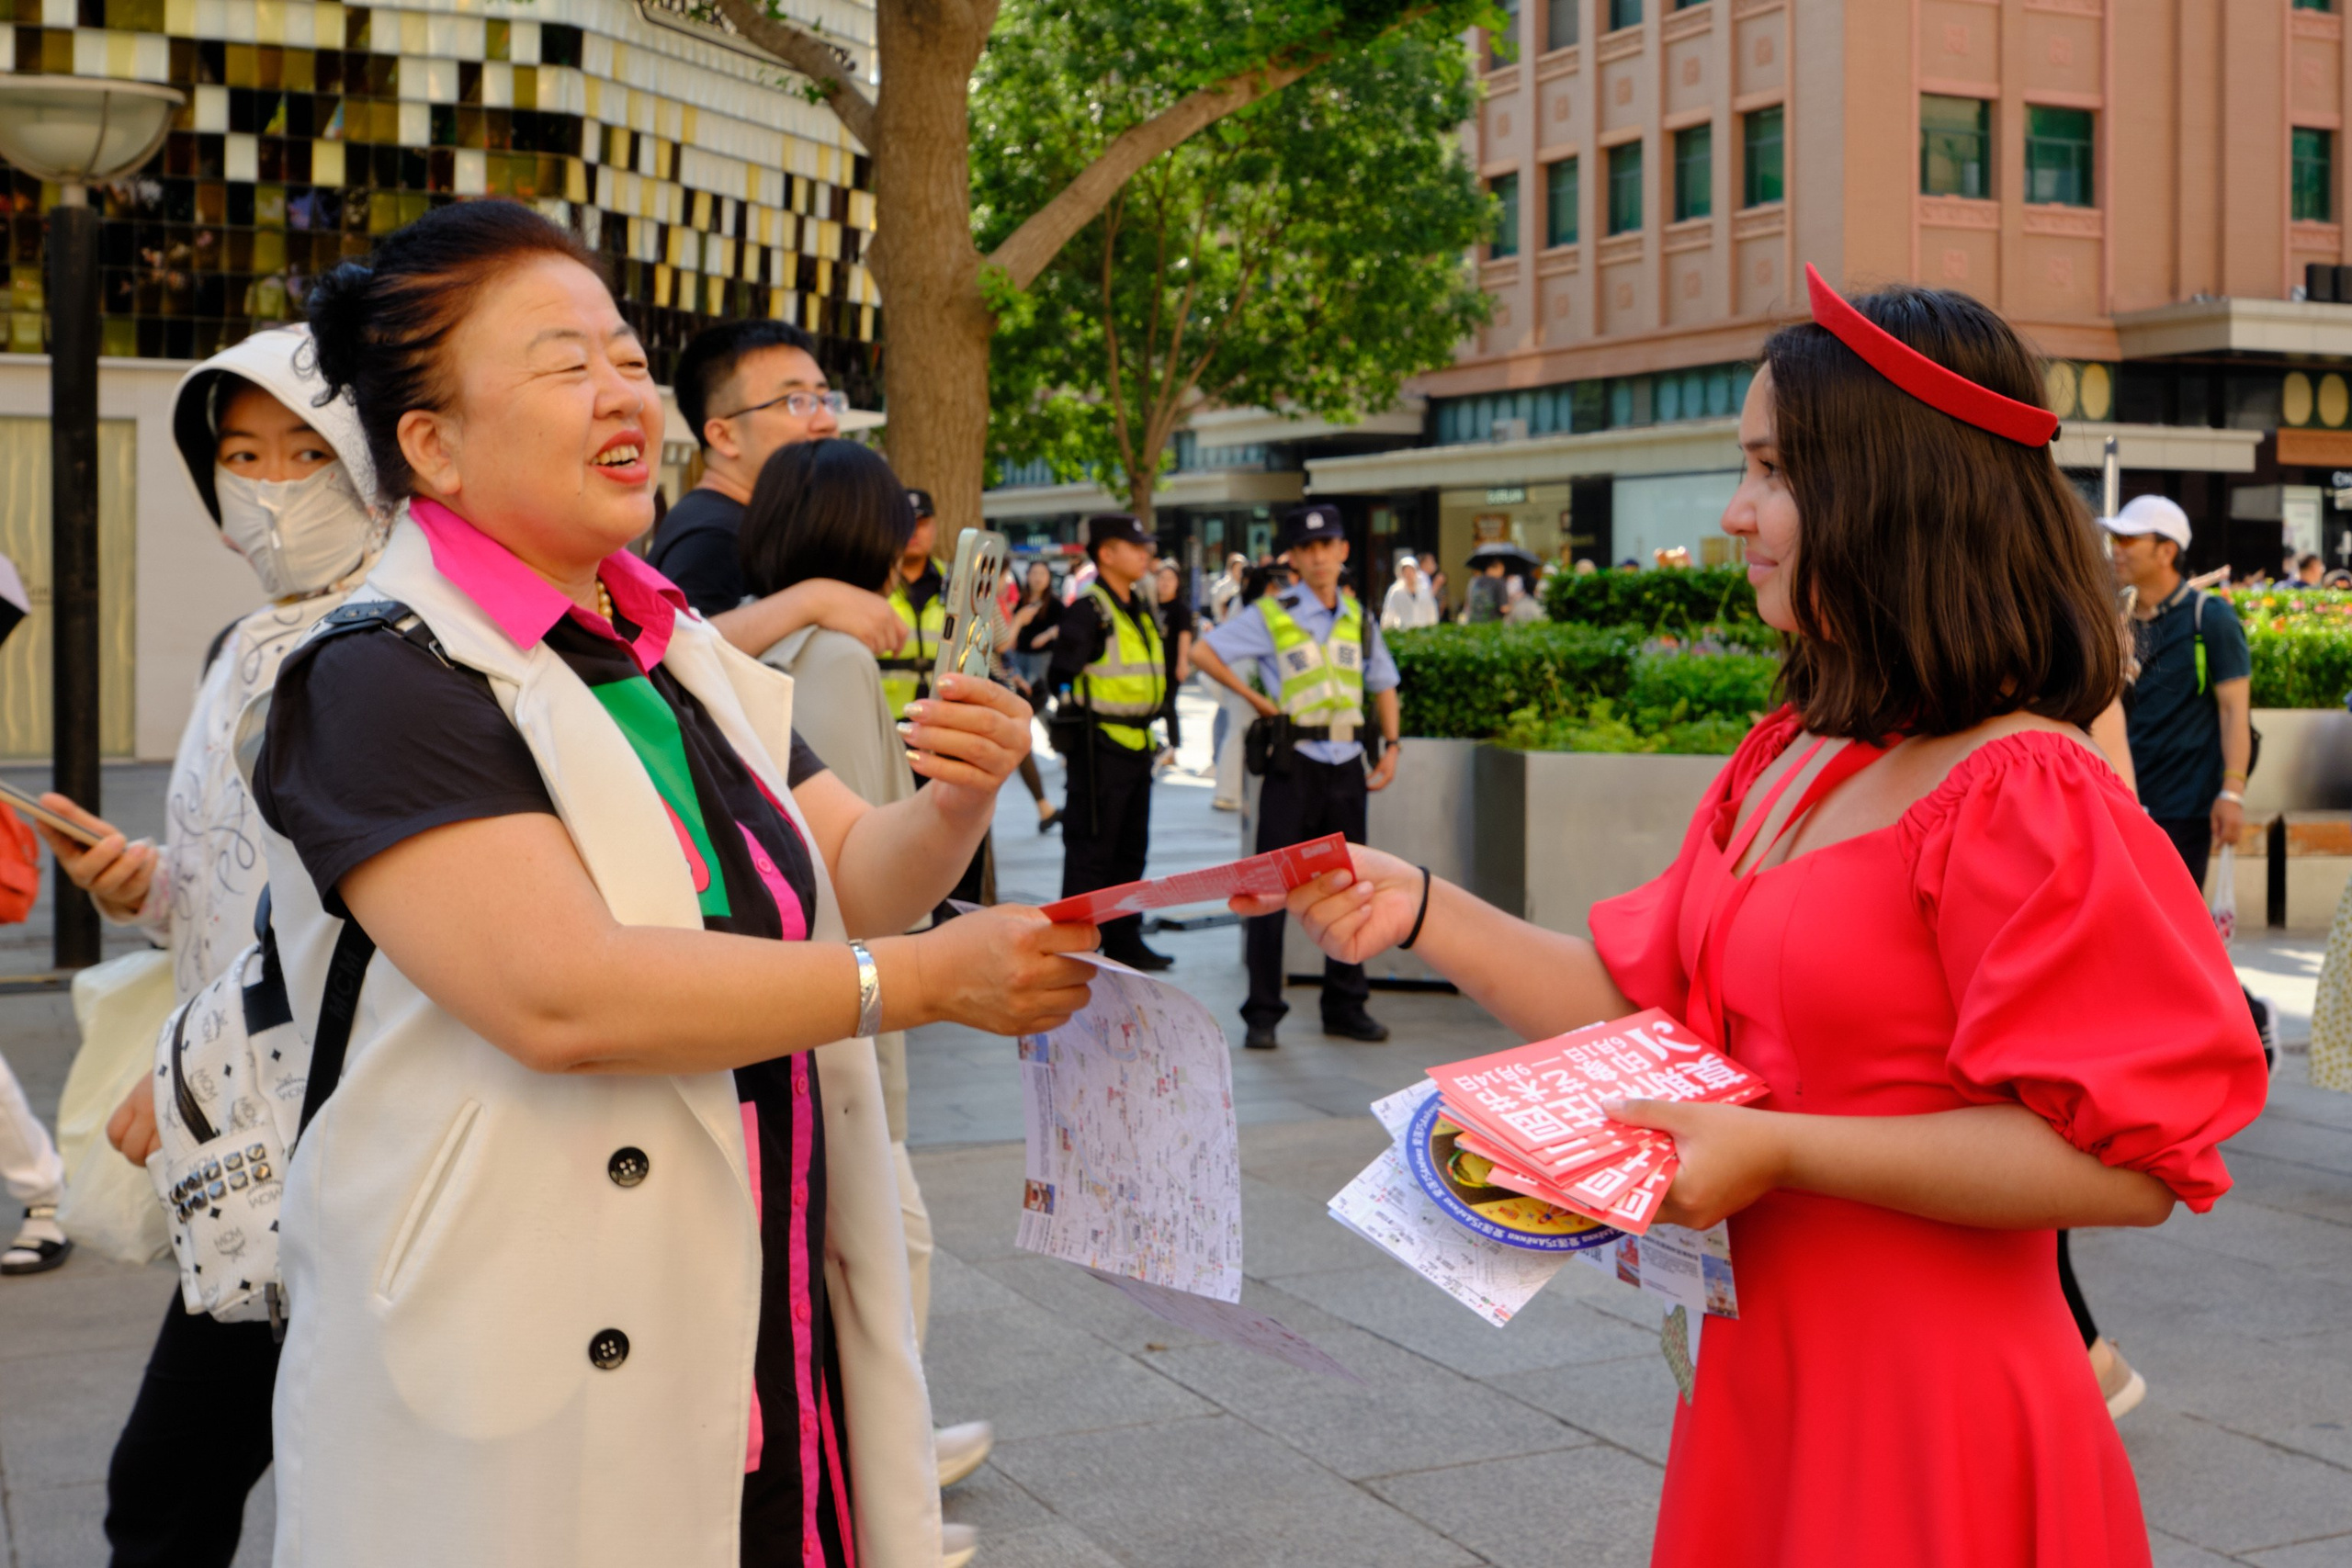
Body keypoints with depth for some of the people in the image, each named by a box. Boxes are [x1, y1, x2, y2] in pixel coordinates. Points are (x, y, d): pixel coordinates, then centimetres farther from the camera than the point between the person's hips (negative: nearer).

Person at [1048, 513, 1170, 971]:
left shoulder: (1142, 607, 14)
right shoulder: (1089, 610, -14)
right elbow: (1062, 675, -19)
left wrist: (1150, 712, 15)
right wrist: (1085, 712, -10)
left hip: (1138, 744, 9)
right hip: (1101, 745, -9)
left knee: (1131, 848, 15)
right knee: (1091, 849, -4)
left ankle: (1124, 941, 24)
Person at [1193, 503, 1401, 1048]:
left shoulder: (1358, 618, 11)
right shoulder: (1272, 615, -3)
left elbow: (1383, 685, 20)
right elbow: (1204, 652, -4)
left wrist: (1391, 746, 8)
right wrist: (1257, 700, -7)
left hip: (1347, 767, 5)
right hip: (1293, 764, -5)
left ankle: (1346, 1008, 21)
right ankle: (1262, 1014, 3)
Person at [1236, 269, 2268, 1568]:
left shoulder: (2020, 794, -19)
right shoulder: (1784, 761, 8)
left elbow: (2123, 1159, -23)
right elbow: (1645, 1007, 10)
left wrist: (1783, 1152, -25)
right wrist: (1421, 912, 1)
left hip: (1923, 1412, -8)